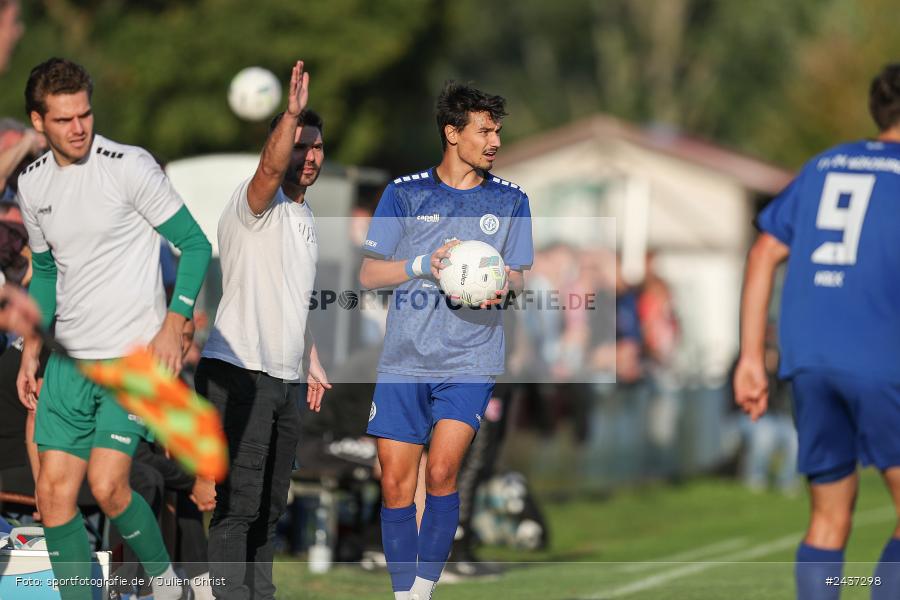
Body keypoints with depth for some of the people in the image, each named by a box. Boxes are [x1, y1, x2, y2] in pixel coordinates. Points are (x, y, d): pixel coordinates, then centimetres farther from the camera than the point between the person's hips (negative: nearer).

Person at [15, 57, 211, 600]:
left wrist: (174, 325, -15)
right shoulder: (33, 183, 7)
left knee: (108, 488, -16)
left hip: (136, 354, -6)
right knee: (55, 494, -1)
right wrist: (32, 349, 15)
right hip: (70, 361, 6)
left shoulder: (130, 166, -10)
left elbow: (195, 244, -6)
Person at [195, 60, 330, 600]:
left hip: (287, 378, 8)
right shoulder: (255, 204, -7)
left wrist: (310, 362, 26)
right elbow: (270, 169, -31)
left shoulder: (305, 216, 19)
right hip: (240, 372, -8)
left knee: (271, 507, 12)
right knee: (239, 504, -10)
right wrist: (292, 113, -44)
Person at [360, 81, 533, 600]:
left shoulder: (510, 200, 7)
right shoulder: (405, 193, 5)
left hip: (470, 361, -1)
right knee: (395, 483, -1)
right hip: (404, 359, 1)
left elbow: (518, 276, 10)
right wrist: (423, 265, -13)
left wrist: (503, 287, -14)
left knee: (441, 472, -16)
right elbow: (369, 274, 4)